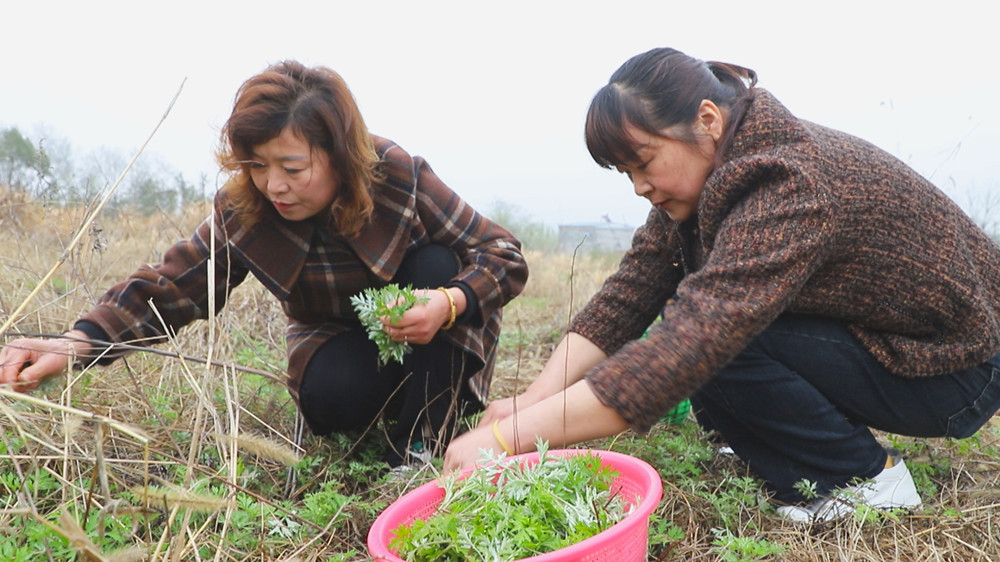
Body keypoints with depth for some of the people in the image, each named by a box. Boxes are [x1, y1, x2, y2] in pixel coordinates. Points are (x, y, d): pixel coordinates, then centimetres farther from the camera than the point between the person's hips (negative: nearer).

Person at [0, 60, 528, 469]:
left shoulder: (401, 177, -27)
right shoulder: (244, 213, -20)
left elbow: (504, 255, -23)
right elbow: (174, 284, -16)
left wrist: (451, 302, -43)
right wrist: (77, 342, -33)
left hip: (420, 338, 0)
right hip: (341, 343, 1)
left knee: (437, 265, -31)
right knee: (327, 394, -33)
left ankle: (422, 441, -19)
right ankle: (387, 408, 3)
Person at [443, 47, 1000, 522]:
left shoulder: (792, 186, -32)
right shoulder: (710, 175, -5)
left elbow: (689, 349, -43)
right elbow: (628, 294, -10)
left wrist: (509, 438, -42)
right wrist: (530, 401, -22)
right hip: (861, 335, 9)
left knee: (710, 338, -25)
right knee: (687, 305, -4)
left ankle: (865, 476, -6)